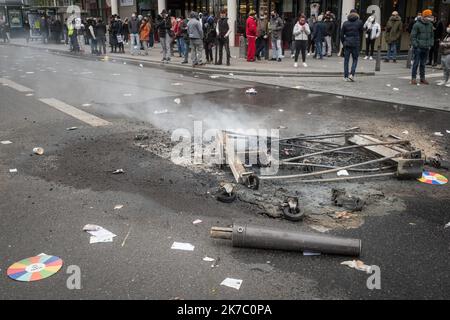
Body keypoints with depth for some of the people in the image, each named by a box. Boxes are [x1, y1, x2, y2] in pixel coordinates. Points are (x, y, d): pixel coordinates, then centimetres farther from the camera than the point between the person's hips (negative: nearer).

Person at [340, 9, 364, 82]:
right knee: (355, 59, 7)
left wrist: (343, 42, 11)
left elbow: (341, 34, 4)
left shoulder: (345, 23, 2)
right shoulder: (359, 22, -2)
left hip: (347, 43, 1)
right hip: (356, 43, -1)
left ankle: (346, 76, 5)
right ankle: (352, 74, -8)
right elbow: (361, 32, 4)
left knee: (346, 60, 6)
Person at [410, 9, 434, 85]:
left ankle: (422, 78, 16)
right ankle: (413, 78, 1)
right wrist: (415, 45, -13)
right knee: (416, 63, -4)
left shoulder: (430, 25, 11)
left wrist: (431, 44, 9)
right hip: (418, 48, -5)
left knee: (423, 64, 10)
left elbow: (432, 35, 20)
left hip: (426, 48, 5)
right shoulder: (417, 25, -7)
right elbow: (413, 36, -7)